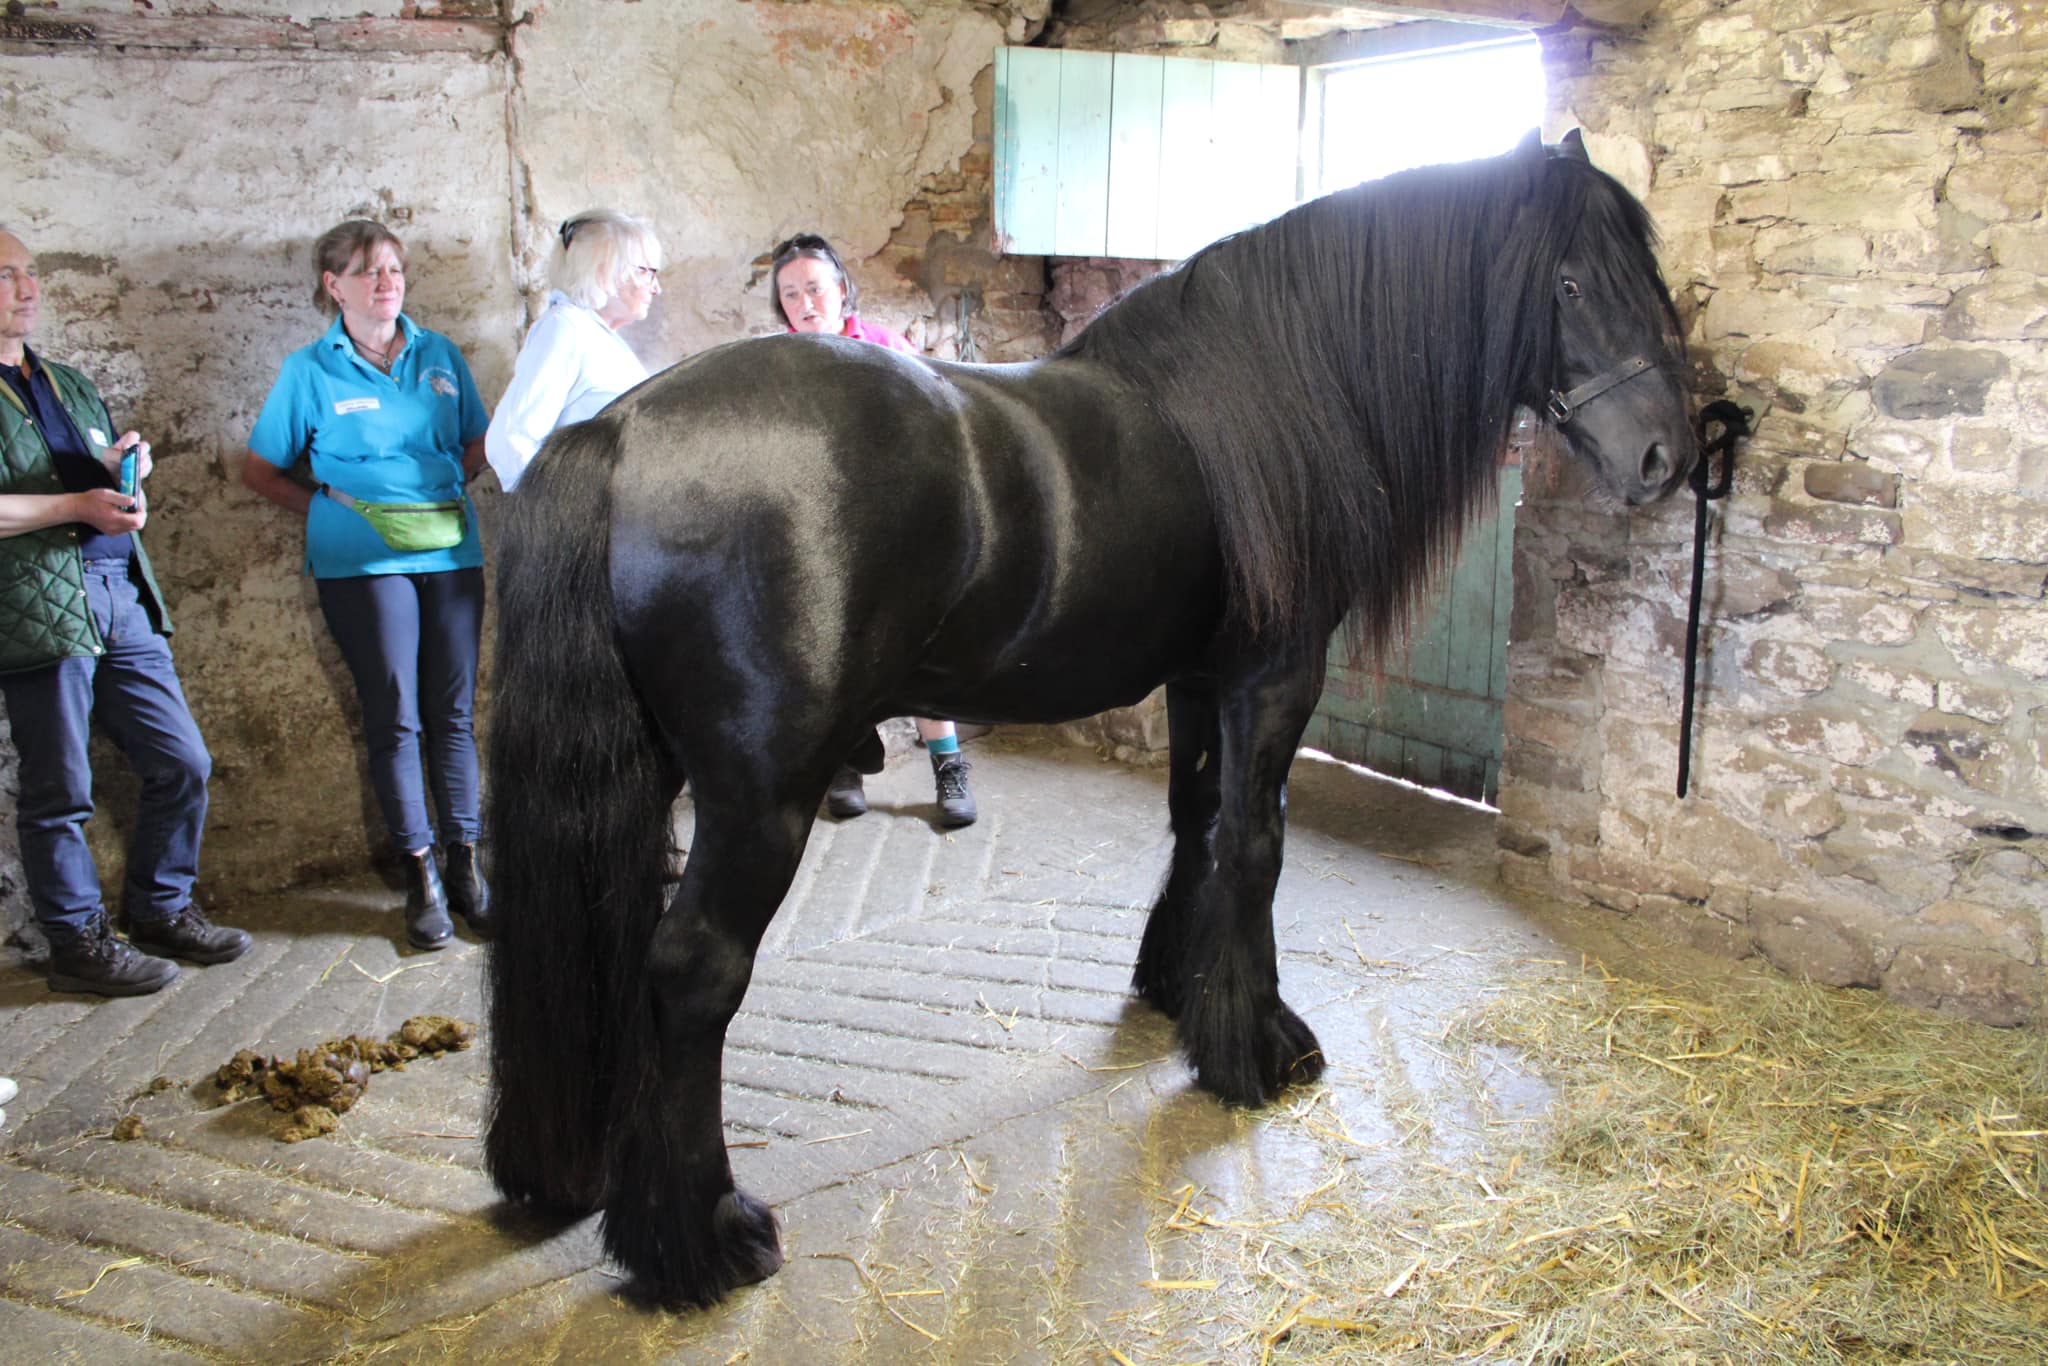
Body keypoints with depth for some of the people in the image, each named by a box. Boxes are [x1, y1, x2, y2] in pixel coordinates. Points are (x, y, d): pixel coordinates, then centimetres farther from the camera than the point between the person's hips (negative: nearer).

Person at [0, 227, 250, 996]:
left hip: (121, 594, 7)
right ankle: (78, 944, 14)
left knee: (182, 764, 9)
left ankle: (159, 909, 25)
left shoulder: (68, 384, 21)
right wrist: (77, 507, -16)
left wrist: (128, 469, 7)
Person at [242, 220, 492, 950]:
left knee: (453, 712, 5)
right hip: (362, 560, -3)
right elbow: (260, 469, 6)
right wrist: (327, 506, -5)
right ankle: (421, 873, 9)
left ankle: (465, 864, 14)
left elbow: (475, 443, 19)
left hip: (450, 549, 3)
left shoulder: (440, 355, 9)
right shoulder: (310, 370, 1)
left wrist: (448, 495, 4)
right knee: (393, 717, 0)